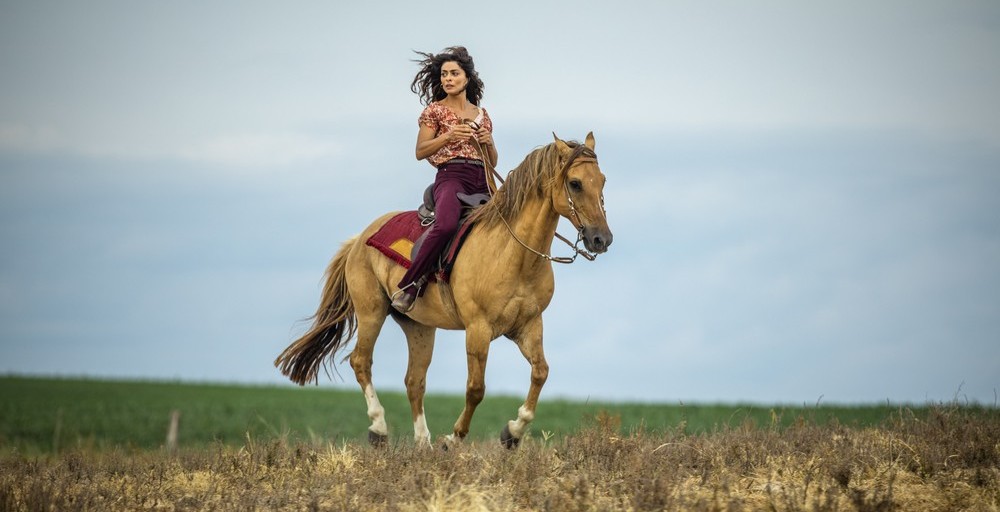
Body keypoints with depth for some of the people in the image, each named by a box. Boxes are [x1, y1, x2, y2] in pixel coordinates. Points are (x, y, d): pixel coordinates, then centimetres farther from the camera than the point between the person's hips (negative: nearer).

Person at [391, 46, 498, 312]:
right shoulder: (435, 110, 9)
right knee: (446, 225, -37)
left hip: (483, 182, 6)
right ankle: (408, 287, -30)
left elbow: (492, 162, 23)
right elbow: (420, 152, 3)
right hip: (451, 175, -5)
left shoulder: (481, 114, 20)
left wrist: (488, 142, 2)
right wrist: (449, 136, -10)